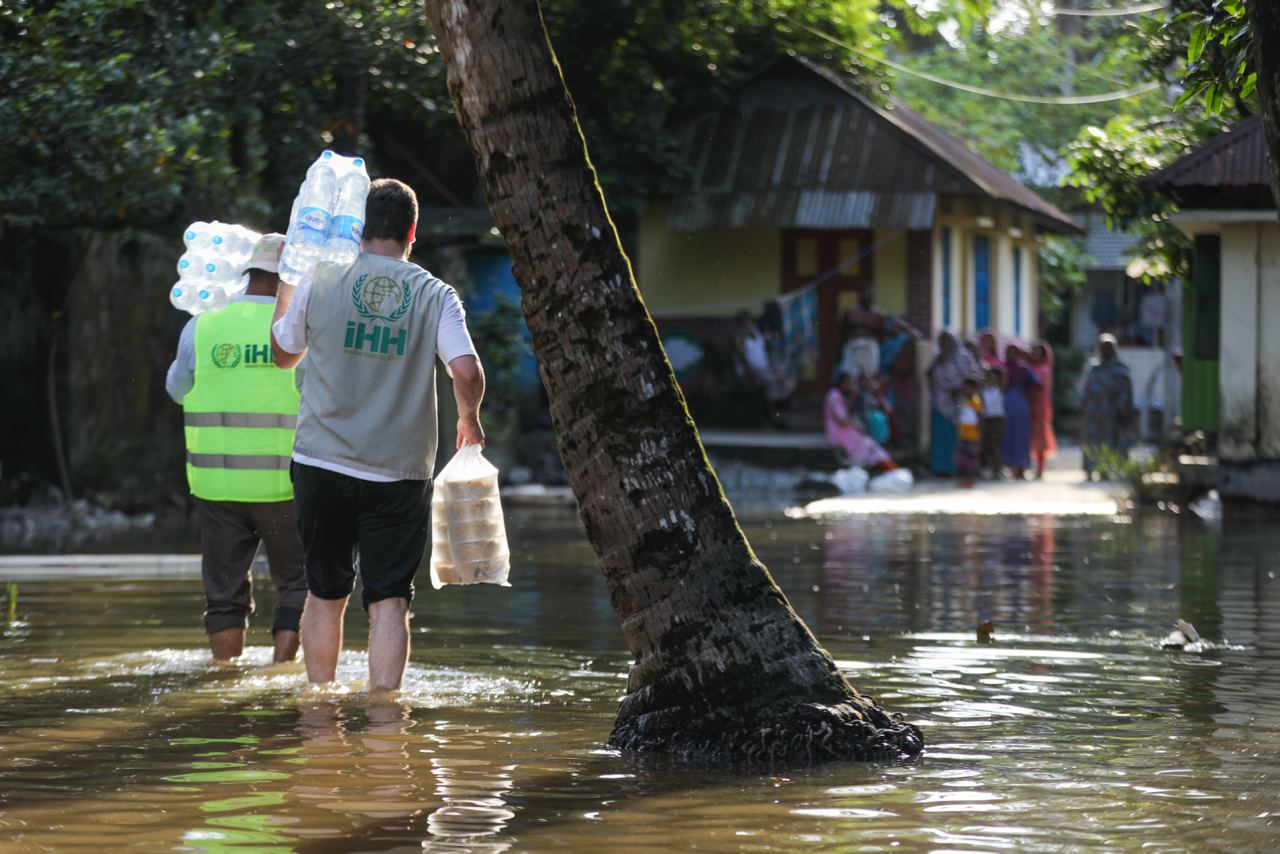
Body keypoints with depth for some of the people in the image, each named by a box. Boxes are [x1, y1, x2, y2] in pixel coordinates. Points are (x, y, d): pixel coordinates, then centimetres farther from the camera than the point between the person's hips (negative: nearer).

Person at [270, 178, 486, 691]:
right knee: (389, 601, 0)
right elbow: (467, 373, -13)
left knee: (325, 593, 14)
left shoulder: (319, 282, -2)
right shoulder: (435, 295, -3)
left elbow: (283, 354, 14)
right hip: (400, 471, -1)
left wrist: (288, 281, 26)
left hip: (323, 461, 1)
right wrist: (469, 418, 8)